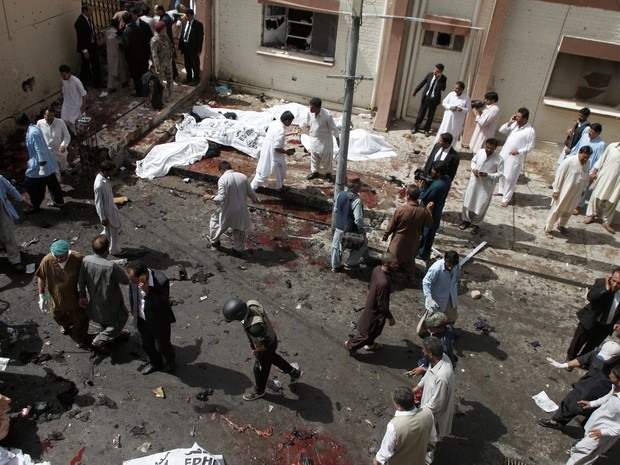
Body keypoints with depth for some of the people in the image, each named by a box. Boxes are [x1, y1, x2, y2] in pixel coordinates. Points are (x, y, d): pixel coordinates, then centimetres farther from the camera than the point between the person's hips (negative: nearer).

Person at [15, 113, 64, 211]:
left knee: (31, 187, 7)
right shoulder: (33, 129, 5)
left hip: (38, 166, -9)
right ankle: (59, 201, 32)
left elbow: (40, 151, -27)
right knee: (52, 183, 20)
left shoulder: (33, 133, -25)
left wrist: (42, 168, -27)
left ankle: (35, 206, 21)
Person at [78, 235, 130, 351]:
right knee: (122, 317, 21)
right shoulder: (111, 266, -36)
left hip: (94, 301, 6)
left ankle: (115, 333, 55)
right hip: (110, 302, -6)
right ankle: (100, 340, 21)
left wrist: (82, 296, 8)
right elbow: (126, 281, -21)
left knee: (104, 319, 32)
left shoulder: (86, 260, -20)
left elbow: (81, 281, -7)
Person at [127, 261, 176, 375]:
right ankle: (154, 363, 54)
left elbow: (164, 305, -31)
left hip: (159, 321, -5)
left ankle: (170, 362, 50)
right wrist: (133, 313, 15)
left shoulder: (161, 280, -36)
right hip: (141, 319, 5)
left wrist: (148, 292, -42)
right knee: (145, 343, 25)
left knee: (162, 346, 16)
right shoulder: (134, 277, -20)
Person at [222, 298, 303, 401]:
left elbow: (269, 343, -34)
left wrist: (256, 351, -15)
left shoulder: (254, 327, -46)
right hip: (269, 336, 7)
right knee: (272, 358, 34)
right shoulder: (251, 303, -25)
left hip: (266, 347, -7)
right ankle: (295, 373, 52)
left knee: (260, 369, 22)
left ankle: (258, 391, 52)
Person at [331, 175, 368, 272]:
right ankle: (350, 263, 28)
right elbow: (358, 219, -29)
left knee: (337, 246, 25)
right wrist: (363, 229, -13)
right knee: (363, 243, 21)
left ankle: (335, 266, 41)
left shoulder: (340, 195, -8)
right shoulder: (357, 200, -28)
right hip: (351, 230, -6)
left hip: (339, 227, 6)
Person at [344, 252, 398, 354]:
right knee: (366, 332, 17)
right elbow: (382, 305, -29)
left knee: (375, 330, 32)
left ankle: (370, 344, 55)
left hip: (372, 303, 8)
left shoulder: (377, 269, -15)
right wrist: (390, 318, -15)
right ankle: (350, 345, 39)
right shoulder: (383, 282, -41)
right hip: (375, 310, -8)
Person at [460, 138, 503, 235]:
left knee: (481, 206, 9)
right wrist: (474, 169, -12)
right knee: (468, 201, 15)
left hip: (487, 185, -3)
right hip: (474, 181, 3)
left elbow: (500, 174, -13)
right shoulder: (480, 152, -9)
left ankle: (476, 224, 31)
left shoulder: (499, 159, -20)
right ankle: (466, 220, 38)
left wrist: (487, 175, -26)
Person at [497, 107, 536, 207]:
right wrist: (509, 123, -12)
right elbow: (501, 130, 2)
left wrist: (519, 151, -23)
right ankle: (502, 191, 42)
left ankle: (506, 198, 10)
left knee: (510, 178, -1)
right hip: (504, 153, 6)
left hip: (515, 158, -6)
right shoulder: (514, 124, 0)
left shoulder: (530, 131, -16)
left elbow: (530, 146, -12)